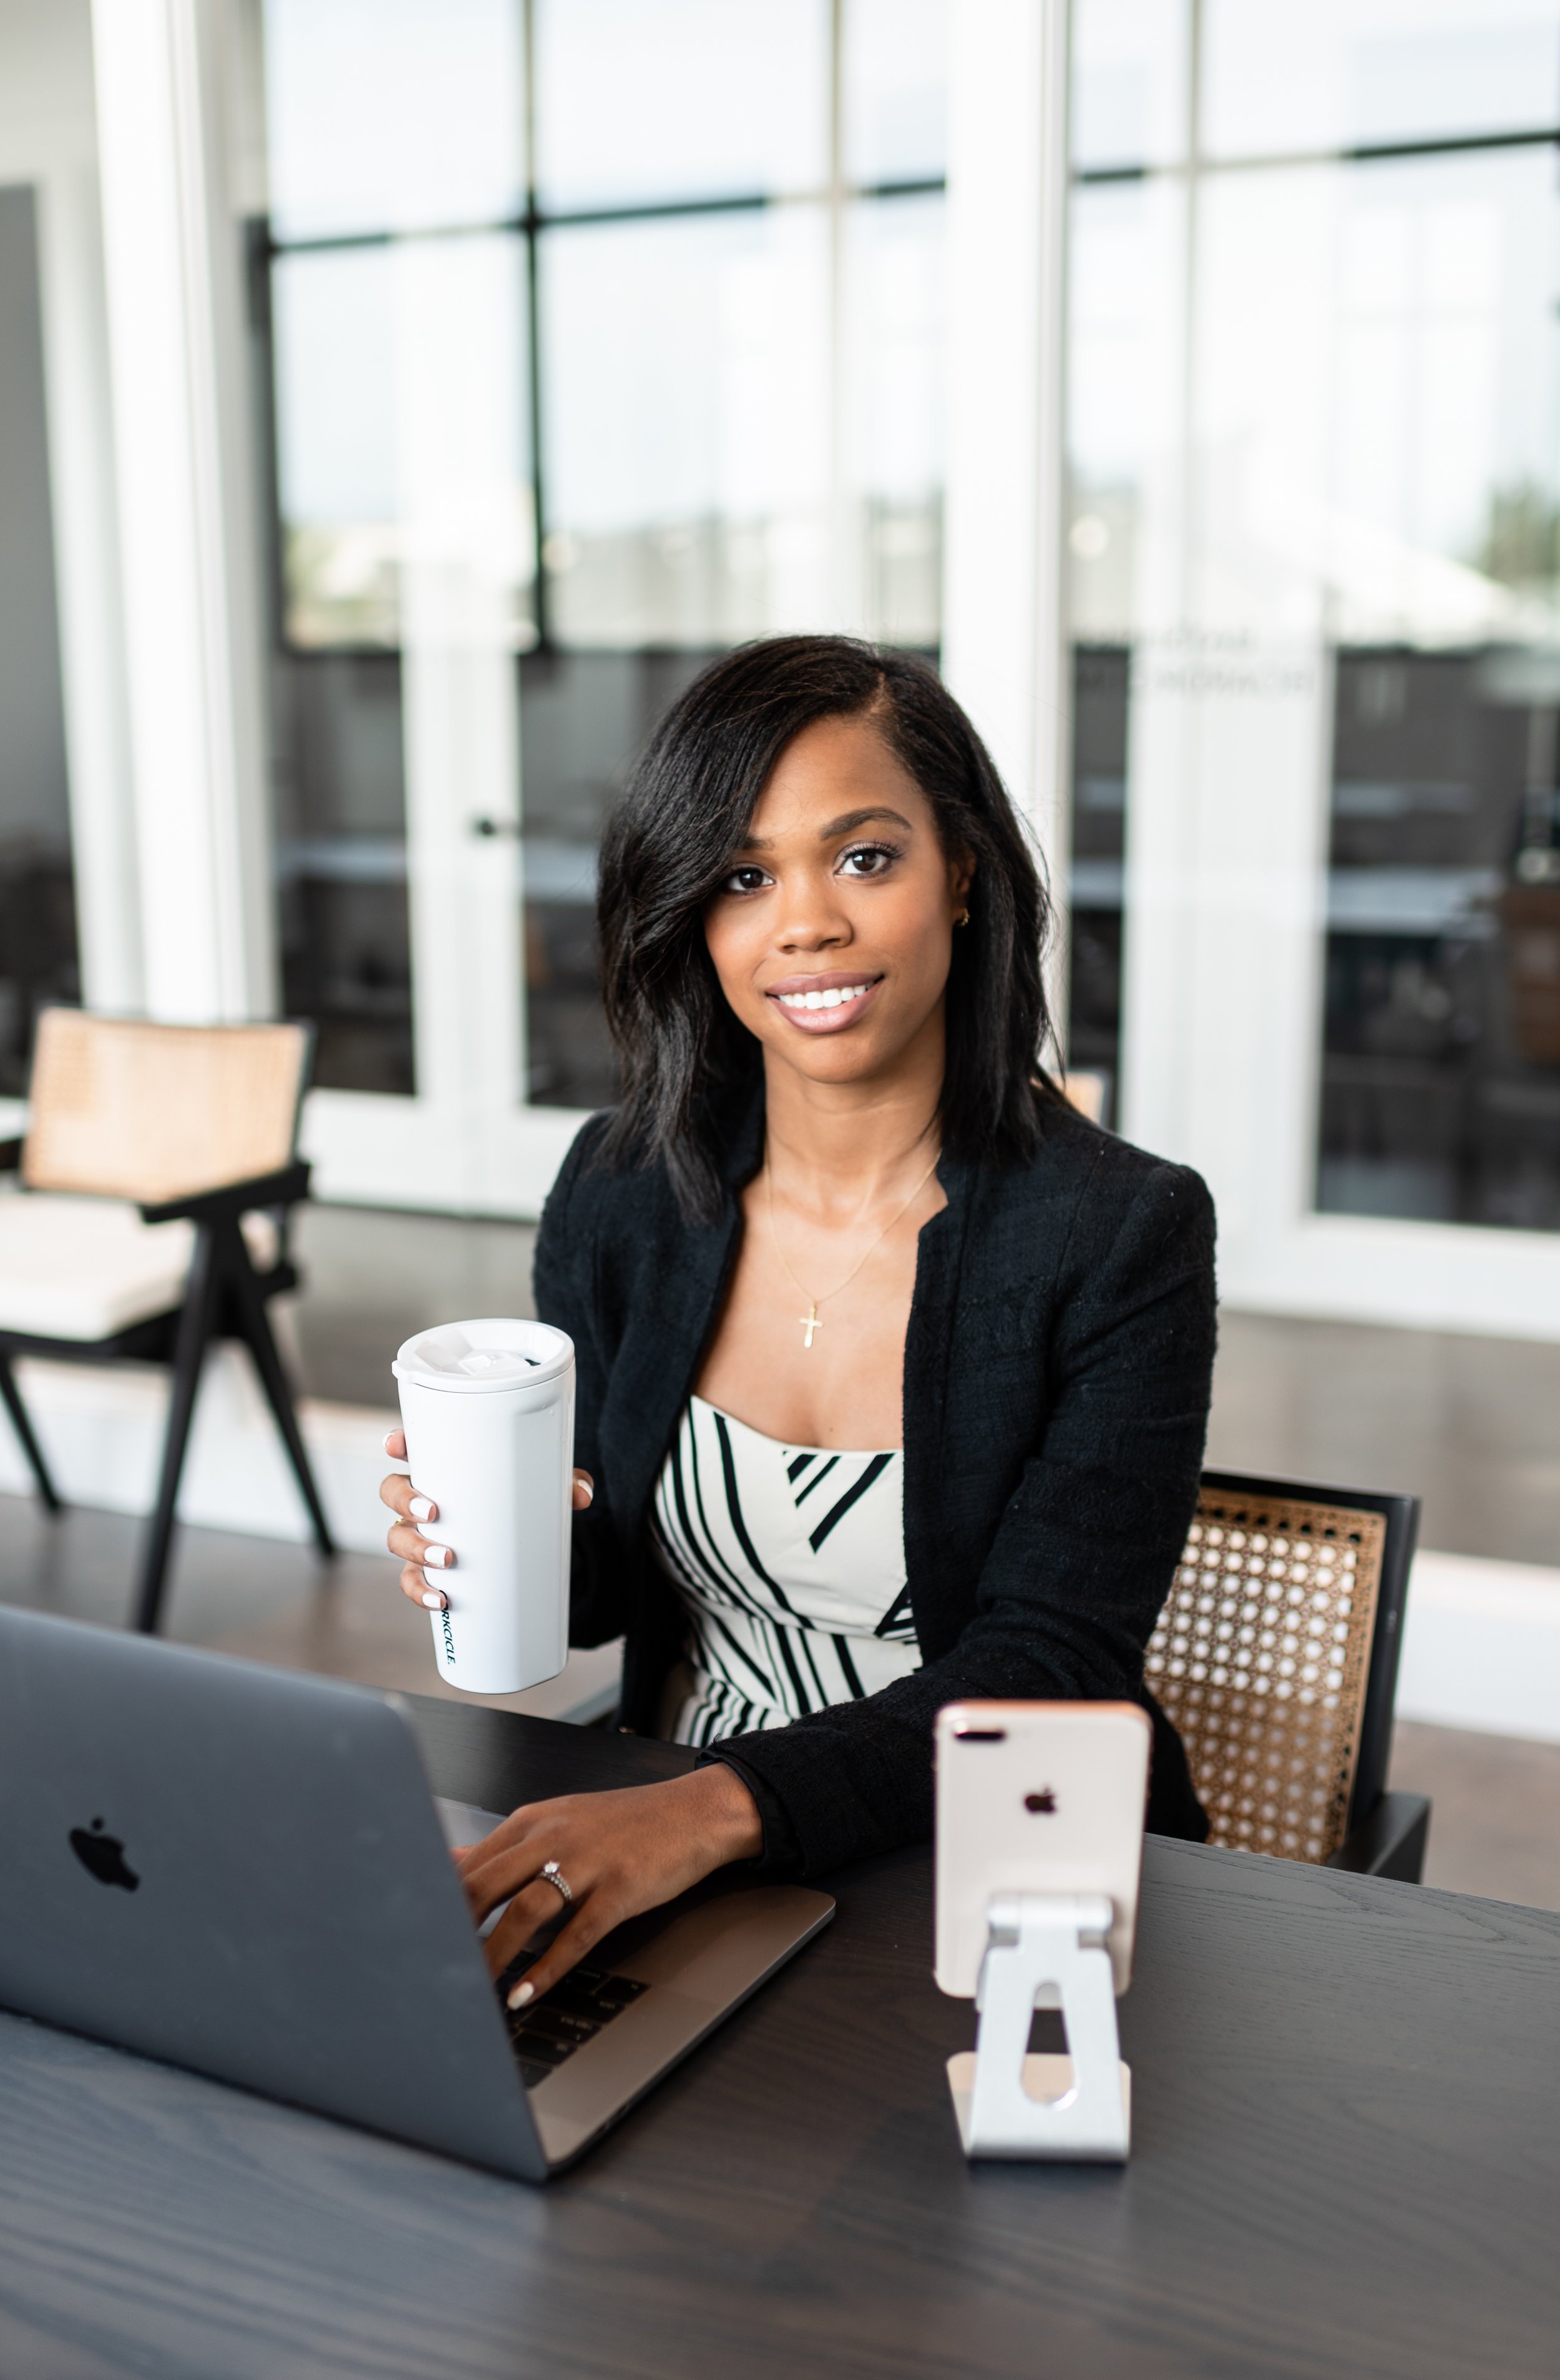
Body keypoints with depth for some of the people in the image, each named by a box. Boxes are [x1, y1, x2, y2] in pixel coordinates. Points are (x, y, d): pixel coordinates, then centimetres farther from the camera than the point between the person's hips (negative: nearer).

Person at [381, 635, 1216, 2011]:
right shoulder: (619, 1194, -1)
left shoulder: (1123, 1236, -13)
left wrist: (717, 1809, -34)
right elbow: (609, 1584, 9)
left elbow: (1049, 1668, -18)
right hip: (679, 1856, 4)